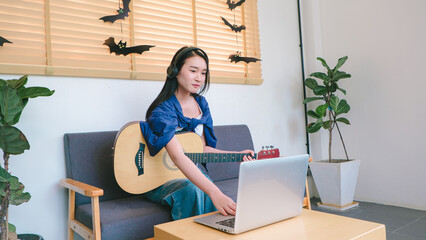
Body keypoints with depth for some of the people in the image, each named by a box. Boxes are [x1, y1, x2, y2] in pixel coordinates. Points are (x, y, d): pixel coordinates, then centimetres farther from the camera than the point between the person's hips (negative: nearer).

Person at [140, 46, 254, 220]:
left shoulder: (201, 104, 5)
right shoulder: (162, 111, -19)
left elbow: (202, 149, 9)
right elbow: (177, 156, -35)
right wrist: (214, 193, -47)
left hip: (193, 174, 5)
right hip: (160, 181, -5)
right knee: (191, 191, -35)